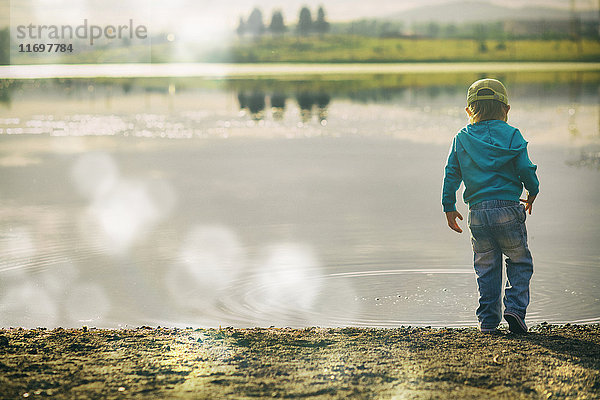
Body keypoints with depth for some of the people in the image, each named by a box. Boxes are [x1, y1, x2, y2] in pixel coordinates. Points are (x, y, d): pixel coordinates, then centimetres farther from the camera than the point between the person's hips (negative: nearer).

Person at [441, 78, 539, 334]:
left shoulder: (461, 139, 9)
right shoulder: (511, 135, 1)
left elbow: (451, 175, 7)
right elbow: (526, 169, -2)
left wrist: (449, 207, 14)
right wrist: (532, 194, 16)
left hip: (478, 212, 3)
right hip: (507, 209, -3)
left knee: (486, 268, 11)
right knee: (519, 261, 11)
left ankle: (488, 319, 9)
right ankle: (515, 306, -5)